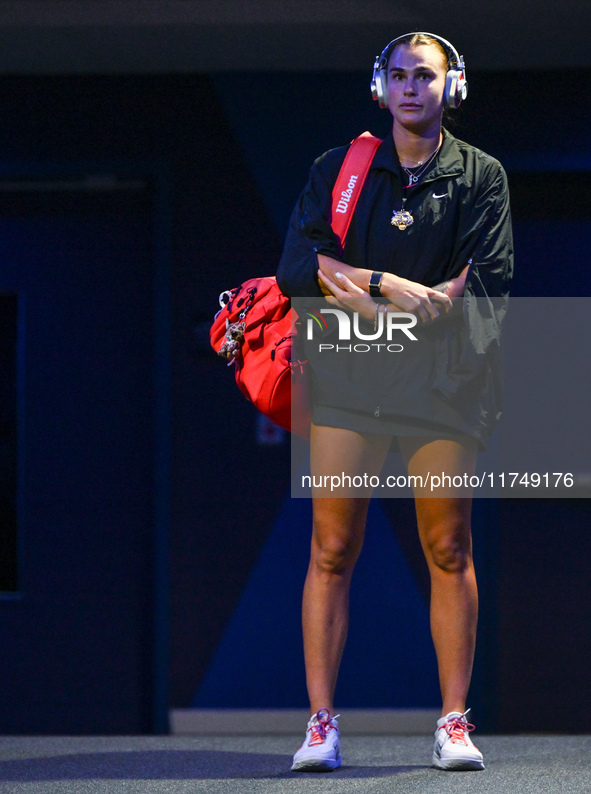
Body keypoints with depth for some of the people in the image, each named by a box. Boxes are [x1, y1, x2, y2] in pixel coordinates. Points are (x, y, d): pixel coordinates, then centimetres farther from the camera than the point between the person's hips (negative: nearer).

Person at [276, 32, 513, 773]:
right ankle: (321, 721, -2)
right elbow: (296, 267, -3)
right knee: (332, 550, -4)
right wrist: (394, 286, -16)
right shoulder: (338, 169, 10)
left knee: (449, 552, 1)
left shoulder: (480, 177, 7)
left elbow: (487, 284, -6)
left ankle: (454, 721, 6)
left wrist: (366, 298, -13)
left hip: (441, 379, 0)